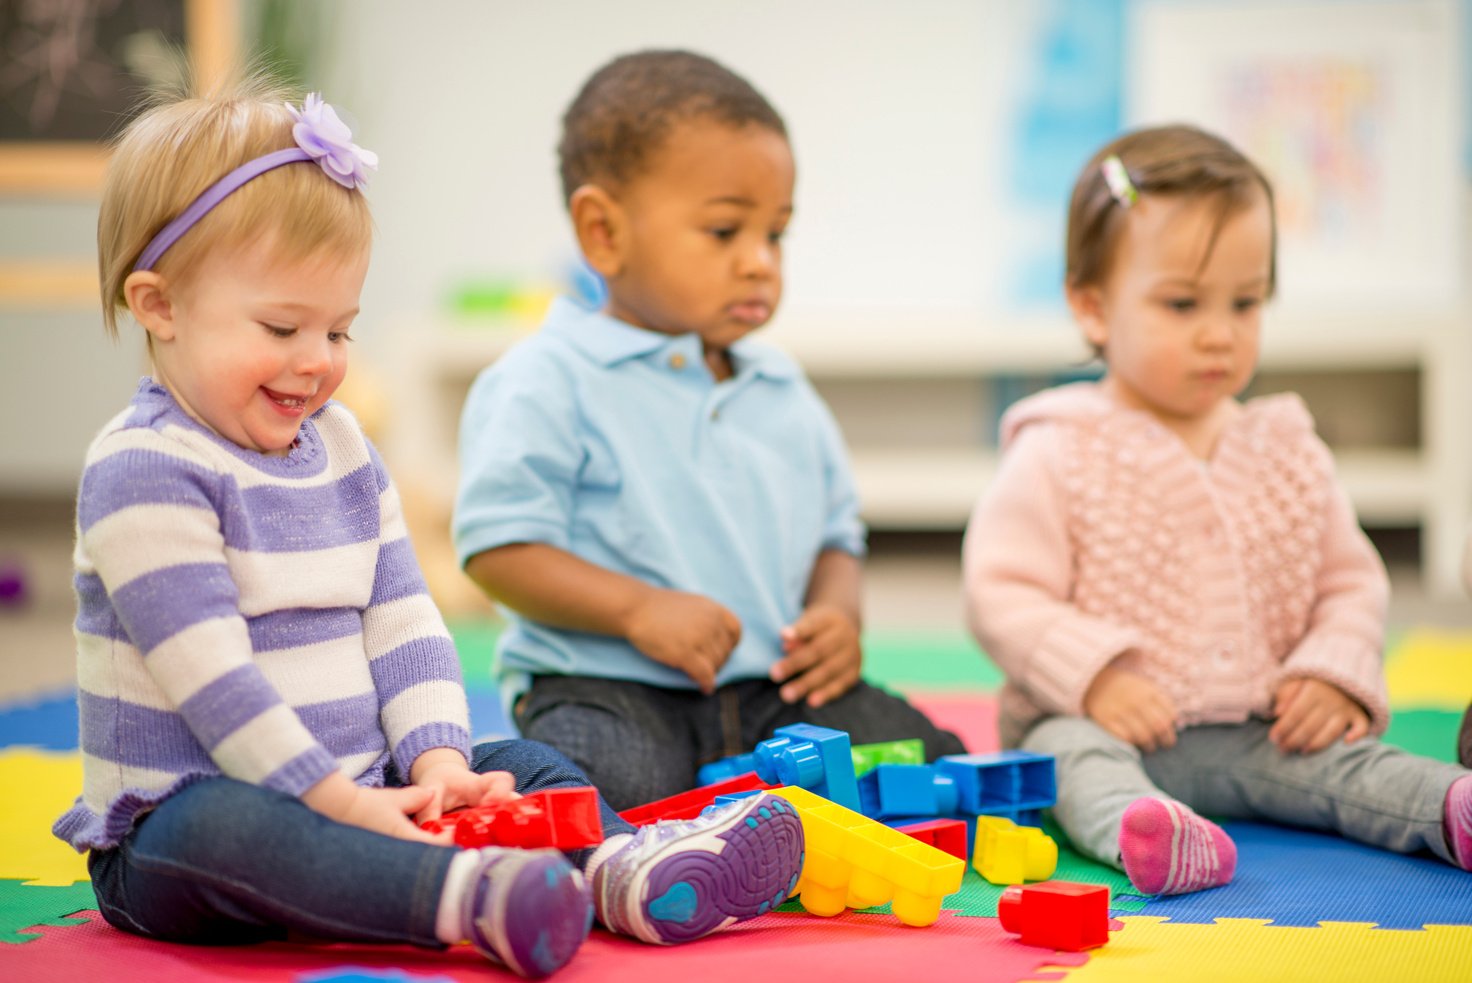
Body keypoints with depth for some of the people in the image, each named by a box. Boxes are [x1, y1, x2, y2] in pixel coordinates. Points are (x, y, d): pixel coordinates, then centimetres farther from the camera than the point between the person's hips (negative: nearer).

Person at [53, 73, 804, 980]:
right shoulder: (143, 470, -14)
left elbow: (403, 623, 9)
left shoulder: (343, 447, 12)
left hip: (362, 794, 8)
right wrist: (341, 803, -24)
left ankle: (624, 870, -34)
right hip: (176, 820, -8)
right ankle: (469, 897, -61)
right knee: (226, 827, -39)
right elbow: (209, 676, -21)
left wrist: (437, 760, -8)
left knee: (522, 764, -4)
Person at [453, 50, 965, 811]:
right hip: (606, 685, -6)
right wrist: (637, 608, -20)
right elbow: (496, 545, -9)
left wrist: (838, 613, 1)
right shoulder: (548, 383, -4)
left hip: (774, 689, 6)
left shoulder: (784, 392, 18)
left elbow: (835, 534, 24)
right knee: (612, 783, -38)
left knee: (931, 761, -13)